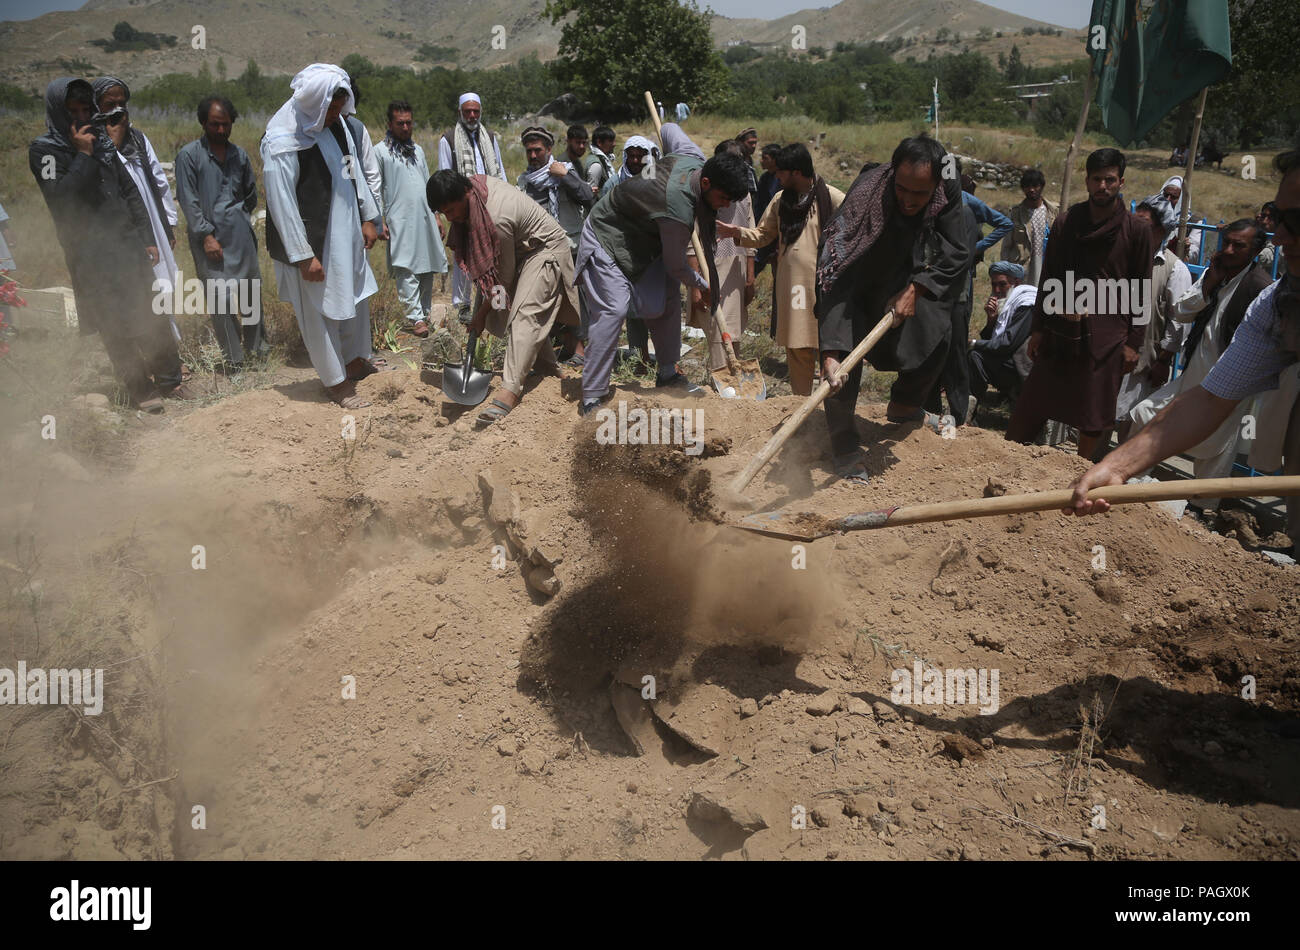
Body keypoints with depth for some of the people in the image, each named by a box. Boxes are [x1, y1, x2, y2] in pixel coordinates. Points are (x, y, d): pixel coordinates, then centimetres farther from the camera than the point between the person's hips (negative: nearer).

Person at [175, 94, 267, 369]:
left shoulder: (239, 154, 12)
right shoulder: (189, 155, -2)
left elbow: (251, 192, 27)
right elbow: (188, 201, -7)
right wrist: (206, 235, -12)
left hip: (241, 235, 5)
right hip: (209, 237, -5)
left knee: (251, 293, 9)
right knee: (221, 297, -8)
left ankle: (256, 348, 24)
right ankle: (233, 359, 0)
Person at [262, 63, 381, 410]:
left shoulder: (336, 124, 0)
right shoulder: (282, 143, -23)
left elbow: (353, 171, 13)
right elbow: (282, 205, -21)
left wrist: (367, 218, 13)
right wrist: (304, 256, -19)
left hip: (346, 234, 8)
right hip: (312, 242, -8)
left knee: (355, 297, 21)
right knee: (320, 313, 5)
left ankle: (356, 361, 42)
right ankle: (336, 381, 20)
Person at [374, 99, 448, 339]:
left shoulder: (417, 149, 18)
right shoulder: (380, 151, -1)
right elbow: (376, 190, -2)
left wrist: (435, 215, 20)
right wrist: (379, 221, -9)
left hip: (425, 219, 6)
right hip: (400, 221, -6)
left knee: (427, 267, 6)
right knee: (406, 269, -11)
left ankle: (424, 312, 15)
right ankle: (416, 318, -12)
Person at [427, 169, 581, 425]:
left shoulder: (498, 218, -36)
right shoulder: (476, 183, -11)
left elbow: (505, 275, -25)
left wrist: (483, 312, -16)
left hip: (545, 250, -10)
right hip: (520, 249, 10)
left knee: (524, 315, -23)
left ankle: (510, 390, -32)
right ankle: (548, 367, 26)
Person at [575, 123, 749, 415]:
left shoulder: (694, 156, -14)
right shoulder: (678, 210, -36)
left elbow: (668, 128, 9)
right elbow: (676, 266, -19)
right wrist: (703, 285, -1)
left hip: (638, 235, 10)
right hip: (605, 239, -10)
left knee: (668, 298, 4)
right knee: (614, 308, -22)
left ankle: (667, 373, 18)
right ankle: (591, 397, -17)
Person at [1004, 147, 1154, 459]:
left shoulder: (1137, 231, 0)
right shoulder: (1066, 221, 6)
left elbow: (1142, 291, 1)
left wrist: (1134, 342, -3)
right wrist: (1038, 328, 7)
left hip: (1107, 336, -2)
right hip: (1061, 331, 2)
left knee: (1094, 419, 5)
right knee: (1030, 405, 5)